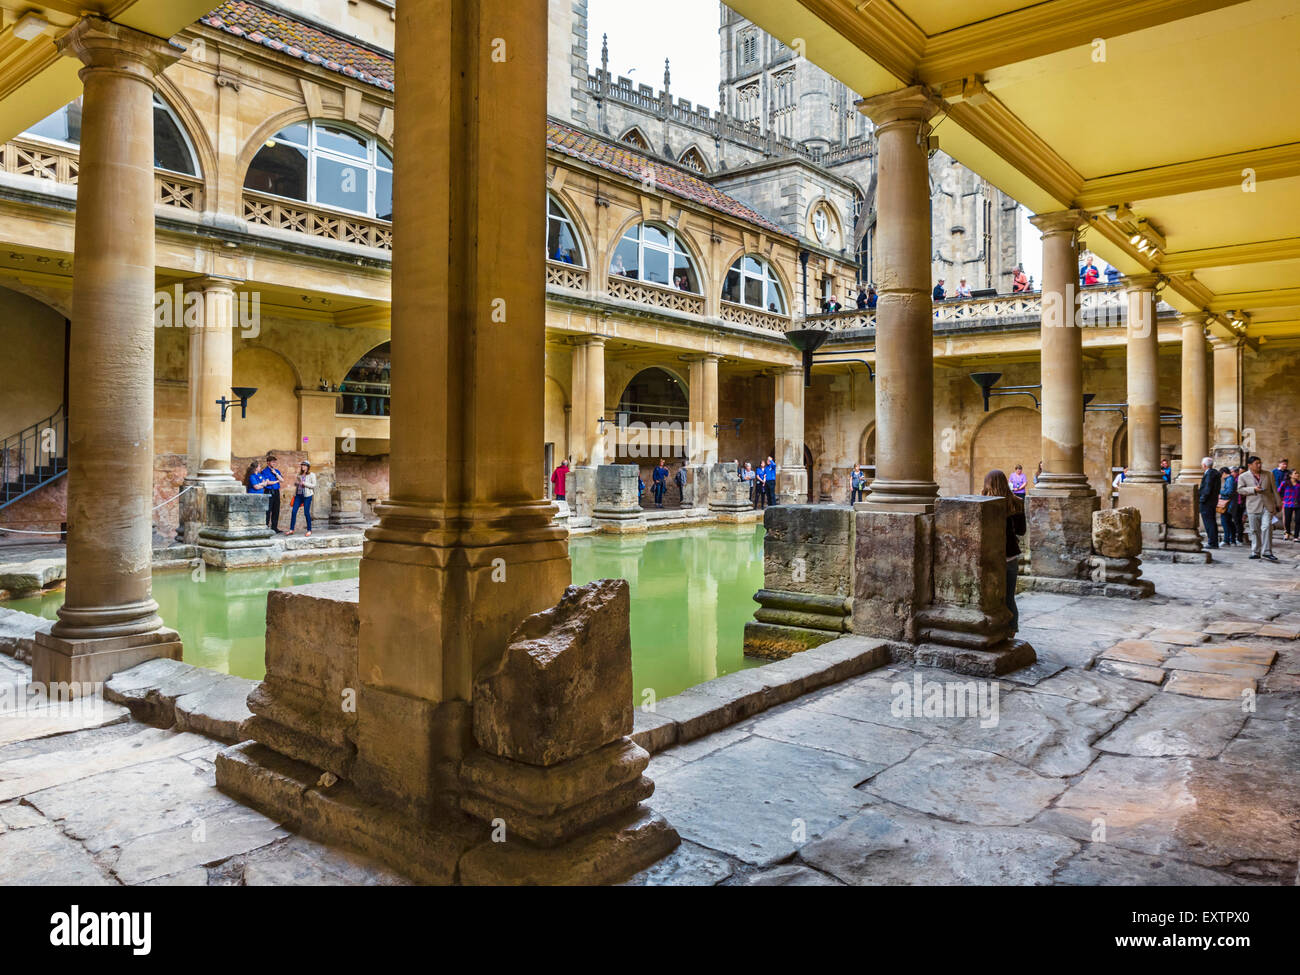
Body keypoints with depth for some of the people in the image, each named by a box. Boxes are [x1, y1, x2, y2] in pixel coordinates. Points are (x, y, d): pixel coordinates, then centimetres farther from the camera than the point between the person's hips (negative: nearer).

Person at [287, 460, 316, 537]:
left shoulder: (311, 475, 1)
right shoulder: (299, 475, 15)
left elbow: (314, 485, -6)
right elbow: (295, 484, 21)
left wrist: (304, 484, -14)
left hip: (307, 495, -5)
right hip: (298, 494, 5)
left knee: (306, 513, -4)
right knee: (293, 511, -3)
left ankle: (309, 530, 7)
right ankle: (291, 529, 2)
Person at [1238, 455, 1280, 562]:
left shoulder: (1268, 475, 12)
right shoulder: (1243, 477, 6)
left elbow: (1274, 490, 14)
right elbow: (1240, 489, -2)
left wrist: (1278, 504, 14)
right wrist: (1253, 489, -15)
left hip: (1268, 506, 1)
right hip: (1253, 507, -1)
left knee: (1267, 527, -12)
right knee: (1255, 530, 3)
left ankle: (1266, 552, -10)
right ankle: (1255, 552, 11)